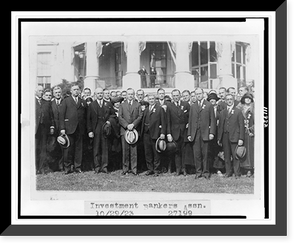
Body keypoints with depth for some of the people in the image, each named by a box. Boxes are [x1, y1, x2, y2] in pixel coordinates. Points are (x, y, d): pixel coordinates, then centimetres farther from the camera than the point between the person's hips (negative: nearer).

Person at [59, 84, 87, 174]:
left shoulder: (83, 102, 14)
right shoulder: (66, 101, 6)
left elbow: (85, 116, 11)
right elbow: (61, 115, 1)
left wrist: (86, 128, 2)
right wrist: (62, 128, -8)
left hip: (80, 129, 3)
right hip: (69, 128, -2)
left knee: (79, 148, 4)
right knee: (68, 148, -2)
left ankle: (77, 167, 11)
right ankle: (67, 167, 6)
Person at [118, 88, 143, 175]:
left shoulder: (138, 105, 12)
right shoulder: (122, 105, 12)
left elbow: (140, 116, 3)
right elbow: (120, 117, 4)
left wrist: (133, 124, -10)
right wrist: (127, 125, -10)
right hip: (124, 130, 0)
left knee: (134, 150, -3)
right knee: (125, 150, -2)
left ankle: (134, 169, 1)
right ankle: (125, 169, 3)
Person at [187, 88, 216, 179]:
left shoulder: (209, 105, 5)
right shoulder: (193, 106, 16)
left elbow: (212, 120, 1)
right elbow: (190, 121, 14)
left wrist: (212, 132, -8)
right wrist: (189, 134, 7)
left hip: (205, 133, -3)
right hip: (195, 134, 3)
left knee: (205, 154, -1)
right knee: (196, 154, 2)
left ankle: (206, 172, 8)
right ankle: (198, 172, 10)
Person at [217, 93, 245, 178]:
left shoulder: (238, 111, 3)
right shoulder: (222, 112, 15)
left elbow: (241, 126, -2)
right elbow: (220, 126, 15)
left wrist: (241, 138, -9)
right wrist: (219, 138, 10)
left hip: (234, 137, -4)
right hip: (225, 137, 4)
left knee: (235, 156, -4)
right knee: (227, 156, 5)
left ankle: (237, 173, 3)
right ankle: (228, 172, 13)